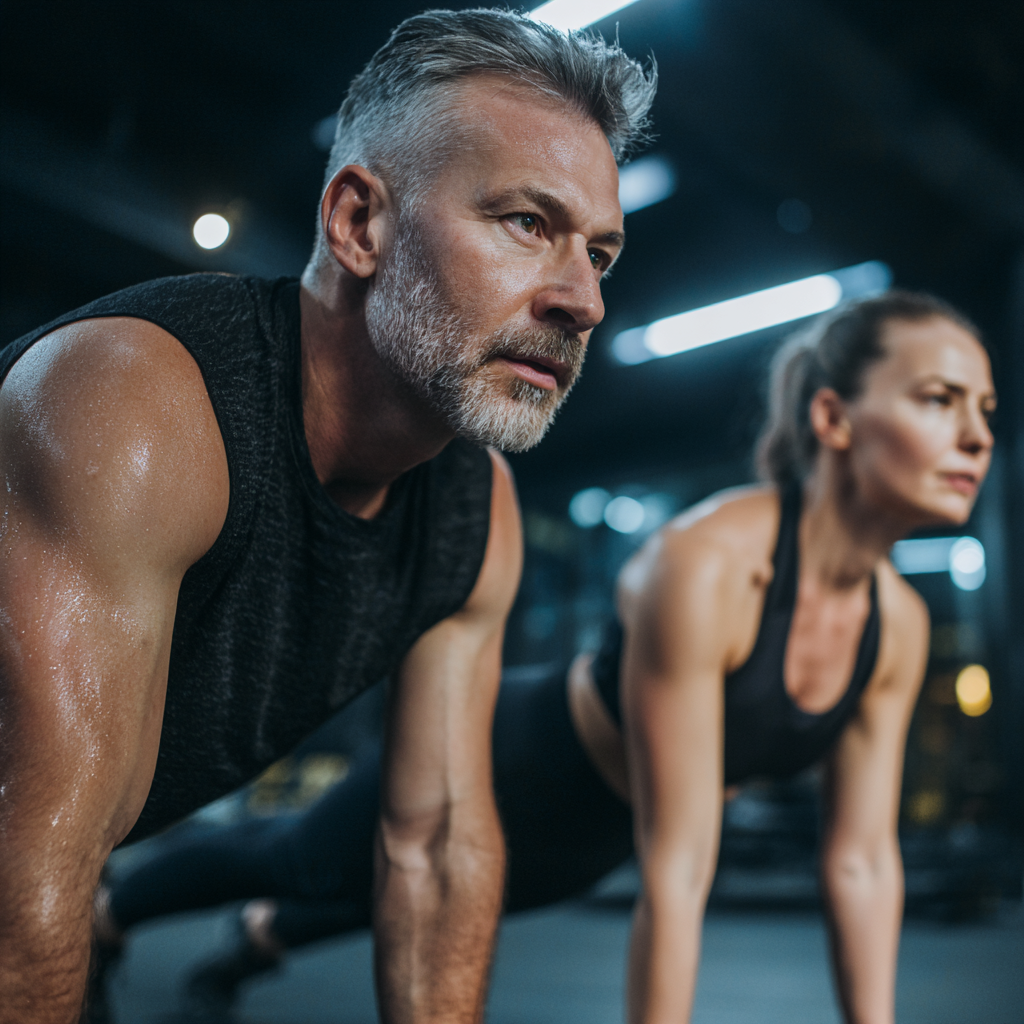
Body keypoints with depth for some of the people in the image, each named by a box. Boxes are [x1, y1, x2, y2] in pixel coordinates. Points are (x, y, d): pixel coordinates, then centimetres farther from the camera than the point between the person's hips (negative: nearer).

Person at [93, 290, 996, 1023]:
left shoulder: (900, 626, -17)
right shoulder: (703, 566, -40)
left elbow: (863, 862, -9)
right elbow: (676, 873, -38)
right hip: (495, 764, -5)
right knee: (292, 860, 24)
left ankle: (263, 936, 65)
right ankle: (106, 916, 56)